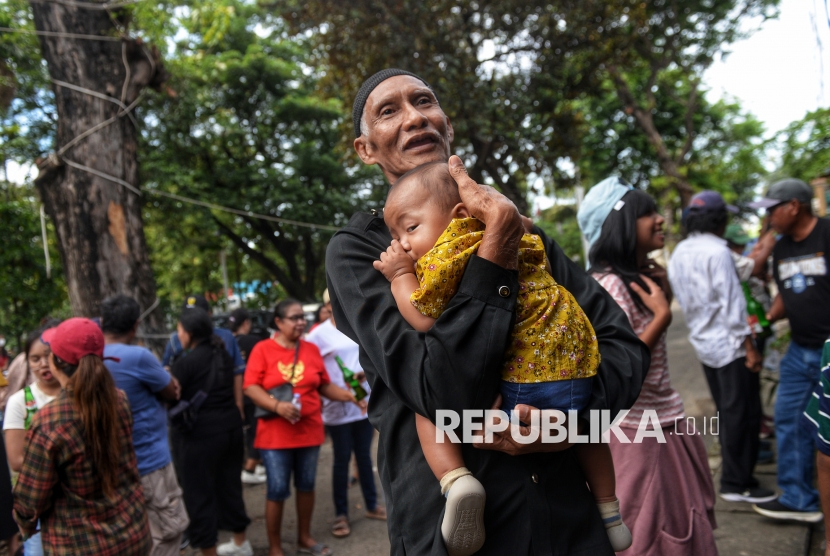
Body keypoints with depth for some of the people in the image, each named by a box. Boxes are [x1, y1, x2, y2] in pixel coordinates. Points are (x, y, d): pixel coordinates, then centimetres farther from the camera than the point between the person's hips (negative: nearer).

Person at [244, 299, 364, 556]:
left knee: (306, 485, 15)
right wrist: (277, 405, -23)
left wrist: (346, 395, -7)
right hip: (275, 433, -4)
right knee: (277, 490, 2)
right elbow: (250, 387, -11)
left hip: (309, 430, 4)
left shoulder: (312, 349, 5)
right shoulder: (262, 349, -6)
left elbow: (323, 385, 10)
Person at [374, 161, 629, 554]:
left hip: (520, 378, -8)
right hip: (575, 359, 8)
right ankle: (610, 512, 49)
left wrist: (400, 276, 0)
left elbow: (424, 319, -14)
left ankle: (454, 478, -16)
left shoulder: (446, 250, -8)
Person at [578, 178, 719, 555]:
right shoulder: (609, 285, -21)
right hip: (635, 429, -9)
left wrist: (663, 293, 1)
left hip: (664, 419, 9)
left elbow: (654, 353, 10)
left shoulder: (643, 276, 8)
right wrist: (662, 314, -21)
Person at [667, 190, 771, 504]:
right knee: (743, 414, 2)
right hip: (728, 343, -8)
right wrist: (749, 347, -16)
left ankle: (733, 472, 31)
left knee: (727, 412, 20)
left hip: (703, 343, 9)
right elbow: (731, 302, -20)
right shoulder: (716, 251, -18)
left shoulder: (679, 253, 8)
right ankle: (737, 484, 10)